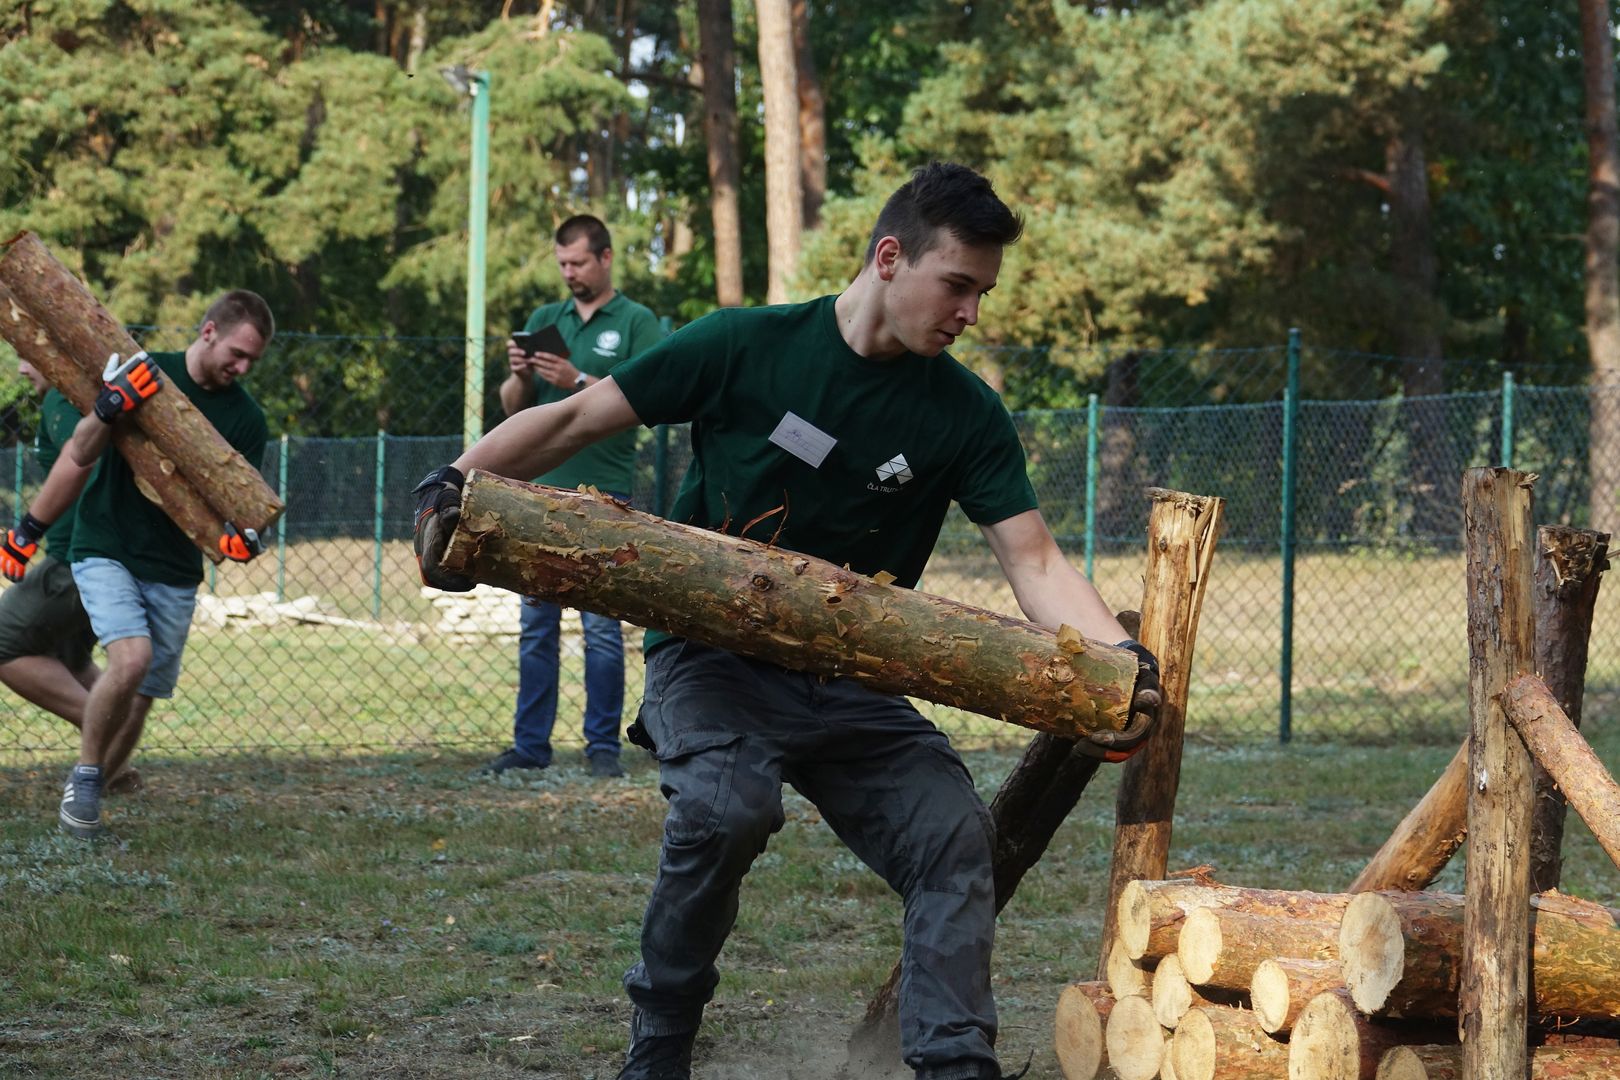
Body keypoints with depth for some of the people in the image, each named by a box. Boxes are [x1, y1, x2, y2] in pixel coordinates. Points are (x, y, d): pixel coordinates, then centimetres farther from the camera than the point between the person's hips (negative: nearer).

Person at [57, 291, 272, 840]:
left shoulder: (247, 419, 1)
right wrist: (108, 408, -28)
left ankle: (87, 795, 22)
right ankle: (83, 778, -5)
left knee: (139, 702, 3)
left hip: (175, 572, 4)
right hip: (106, 551, -4)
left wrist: (239, 536, -22)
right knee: (132, 658, -25)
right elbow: (79, 455, -8)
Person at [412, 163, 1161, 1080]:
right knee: (729, 801, -32)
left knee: (955, 832, -19)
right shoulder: (748, 348, -8)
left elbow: (1036, 563, -5)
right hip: (711, 656, -3)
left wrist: (1121, 657, -24)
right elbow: (574, 421, -2)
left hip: (849, 685, 4)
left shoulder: (965, 415, -1)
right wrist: (455, 485, -16)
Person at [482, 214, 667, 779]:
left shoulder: (636, 323, 3)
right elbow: (512, 407, 15)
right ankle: (530, 744, 8)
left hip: (603, 497, -4)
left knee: (603, 627, -4)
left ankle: (603, 747, 1)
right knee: (535, 625, 4)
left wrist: (579, 381, -17)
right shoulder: (544, 320, 16)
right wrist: (520, 375, -6)